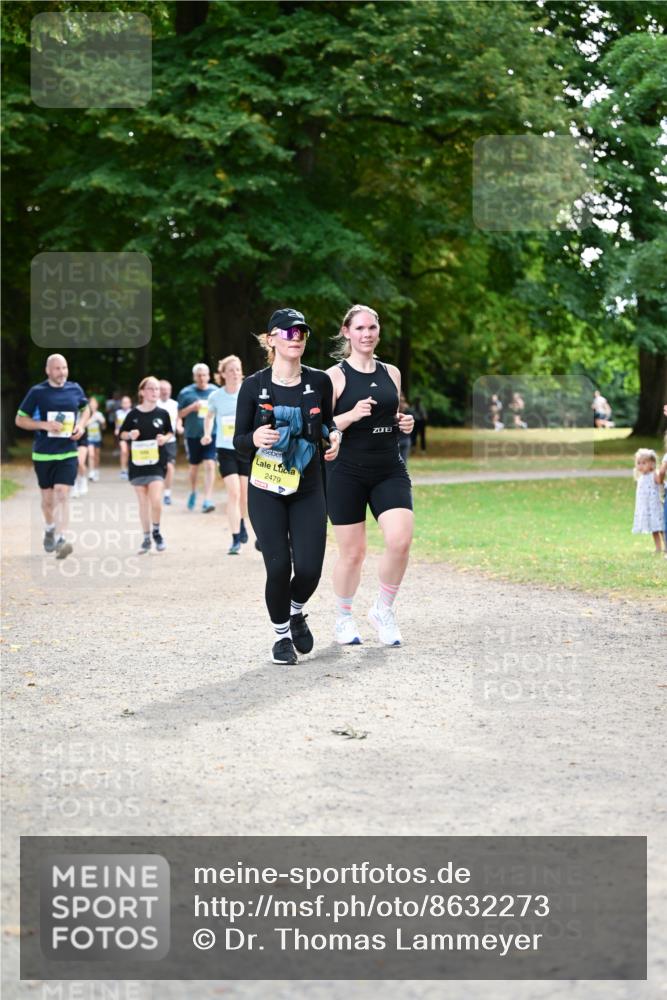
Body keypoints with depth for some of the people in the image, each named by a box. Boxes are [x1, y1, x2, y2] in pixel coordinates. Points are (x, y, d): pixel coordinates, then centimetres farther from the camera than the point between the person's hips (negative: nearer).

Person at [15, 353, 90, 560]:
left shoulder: (75, 389, 3)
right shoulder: (37, 392, -4)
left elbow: (85, 409, 22)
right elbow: (20, 419, -1)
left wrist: (81, 425, 1)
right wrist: (44, 425, -16)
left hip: (68, 453, 0)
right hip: (43, 454, 0)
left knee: (62, 494, -14)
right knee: (48, 498, 12)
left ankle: (60, 538, -19)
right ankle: (49, 529, 39)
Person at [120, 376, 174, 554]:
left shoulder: (162, 413, 0)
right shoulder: (133, 414, -1)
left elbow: (170, 432, 13)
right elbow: (122, 434, 9)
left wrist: (165, 438, -9)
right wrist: (130, 435, -12)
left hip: (157, 462, -1)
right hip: (138, 462, 1)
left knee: (156, 499, -14)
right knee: (143, 502, 8)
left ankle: (156, 531, 11)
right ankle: (146, 538, 19)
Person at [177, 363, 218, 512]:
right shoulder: (186, 392, 2)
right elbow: (180, 414, 6)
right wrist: (192, 407, -12)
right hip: (193, 435, 1)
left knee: (210, 465, -13)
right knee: (194, 466, 14)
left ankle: (207, 500, -14)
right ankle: (193, 492, 39)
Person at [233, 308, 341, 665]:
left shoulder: (319, 382, 2)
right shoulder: (254, 386, -3)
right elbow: (238, 441, 0)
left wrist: (333, 435, -4)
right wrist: (254, 439, -22)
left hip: (308, 489, 2)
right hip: (266, 490, -2)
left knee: (309, 569, -9)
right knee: (278, 566, -11)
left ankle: (296, 612, 27)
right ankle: (281, 635, 15)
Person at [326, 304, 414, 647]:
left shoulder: (391, 374, 11)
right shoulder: (335, 377, -3)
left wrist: (404, 423, 2)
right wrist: (351, 415, -22)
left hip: (390, 471, 3)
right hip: (347, 473, -3)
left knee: (400, 540, -15)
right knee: (352, 552, 2)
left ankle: (383, 610, 7)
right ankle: (343, 618, 25)